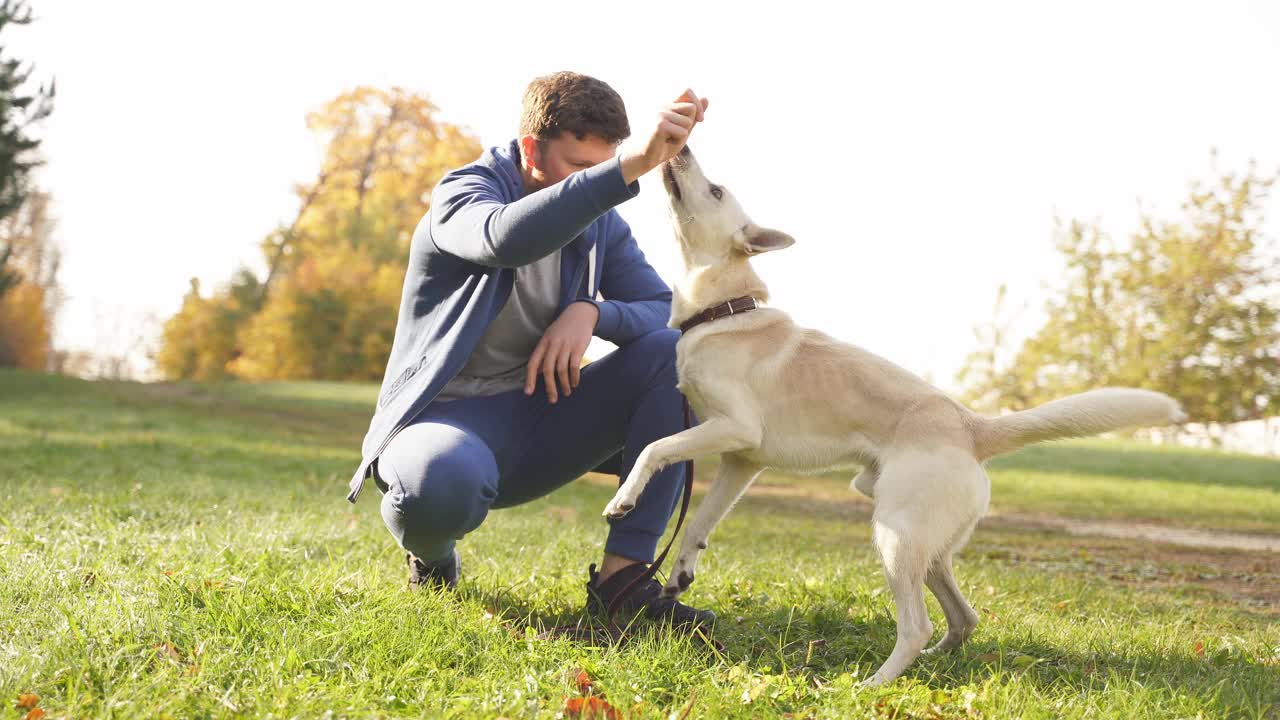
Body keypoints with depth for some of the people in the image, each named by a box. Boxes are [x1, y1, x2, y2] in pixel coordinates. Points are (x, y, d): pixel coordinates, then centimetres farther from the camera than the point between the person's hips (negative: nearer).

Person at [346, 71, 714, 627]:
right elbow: (506, 238, -38)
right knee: (443, 482, -43)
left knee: (678, 354, -15)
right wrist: (633, 165, -48)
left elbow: (665, 311, 2)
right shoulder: (465, 192, -12)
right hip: (449, 416, -6)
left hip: (538, 424, 6)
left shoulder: (599, 221, 7)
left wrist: (592, 312, -20)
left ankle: (622, 577, -16)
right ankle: (431, 556, -1)